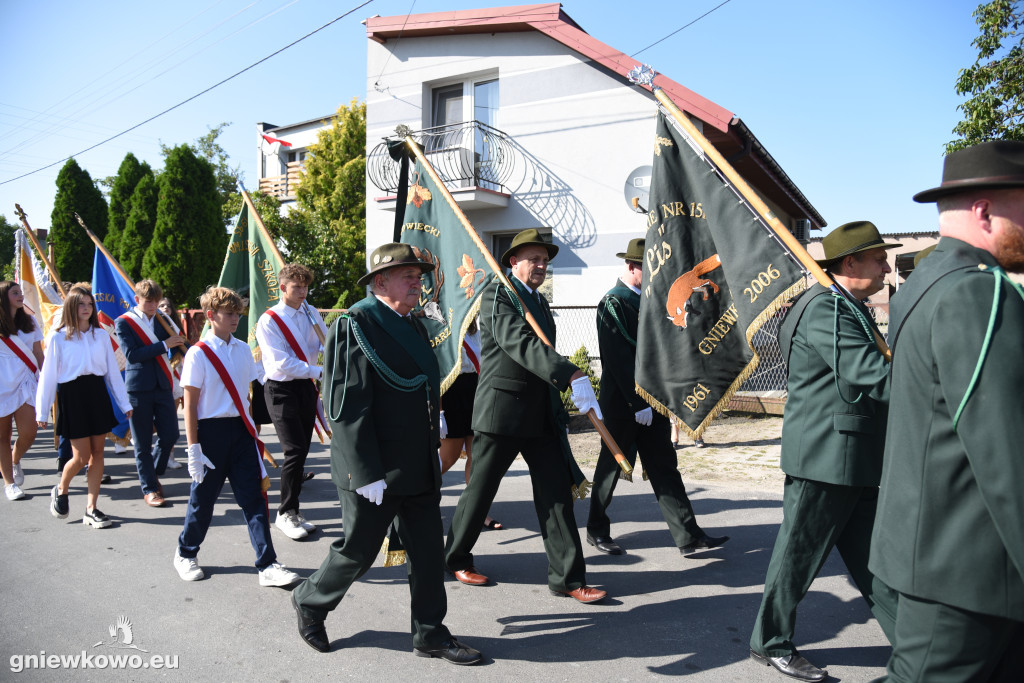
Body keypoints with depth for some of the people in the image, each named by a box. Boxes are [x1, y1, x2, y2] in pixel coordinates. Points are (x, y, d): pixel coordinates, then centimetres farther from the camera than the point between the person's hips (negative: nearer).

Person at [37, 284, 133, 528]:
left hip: (98, 393, 4)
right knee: (82, 456, -4)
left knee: (97, 452, 4)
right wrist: (42, 411, 1)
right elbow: (48, 375, 0)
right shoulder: (58, 337, -2)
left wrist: (124, 402, 10)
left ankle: (91, 508, 12)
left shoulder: (101, 335, 7)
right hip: (72, 396, -3)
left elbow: (112, 370, 11)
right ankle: (61, 491, 26)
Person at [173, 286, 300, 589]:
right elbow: (190, 404, -9)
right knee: (203, 498, 11)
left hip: (241, 430, 4)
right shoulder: (198, 354, -9)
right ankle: (185, 553, 36)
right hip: (211, 430, -4)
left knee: (253, 497, 1)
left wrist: (252, 428, 12)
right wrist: (193, 449, -11)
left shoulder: (243, 350, 6)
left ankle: (267, 566, 5)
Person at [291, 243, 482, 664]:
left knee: (428, 553, 11)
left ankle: (430, 634, 26)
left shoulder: (414, 327, 13)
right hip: (375, 472, -7)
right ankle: (310, 602, 35)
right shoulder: (353, 327, -14)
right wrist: (368, 474, -22)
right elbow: (347, 408, -20)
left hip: (421, 469, 8)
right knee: (357, 551, 9)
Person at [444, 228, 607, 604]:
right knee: (481, 489, 7)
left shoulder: (539, 301, 16)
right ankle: (456, 557, 29)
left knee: (557, 491, 2)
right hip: (501, 409, -7)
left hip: (541, 413, 7)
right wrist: (573, 376, -37)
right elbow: (522, 344, -27)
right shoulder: (496, 295, -10)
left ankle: (567, 577, 10)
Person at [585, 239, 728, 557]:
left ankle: (689, 537, 8)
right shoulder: (613, 304, -13)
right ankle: (597, 530, 24)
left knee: (664, 467, 6)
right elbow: (619, 359, -19)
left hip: (651, 400, 7)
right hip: (622, 403, -7)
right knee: (611, 467, 7)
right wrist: (638, 403, -21)